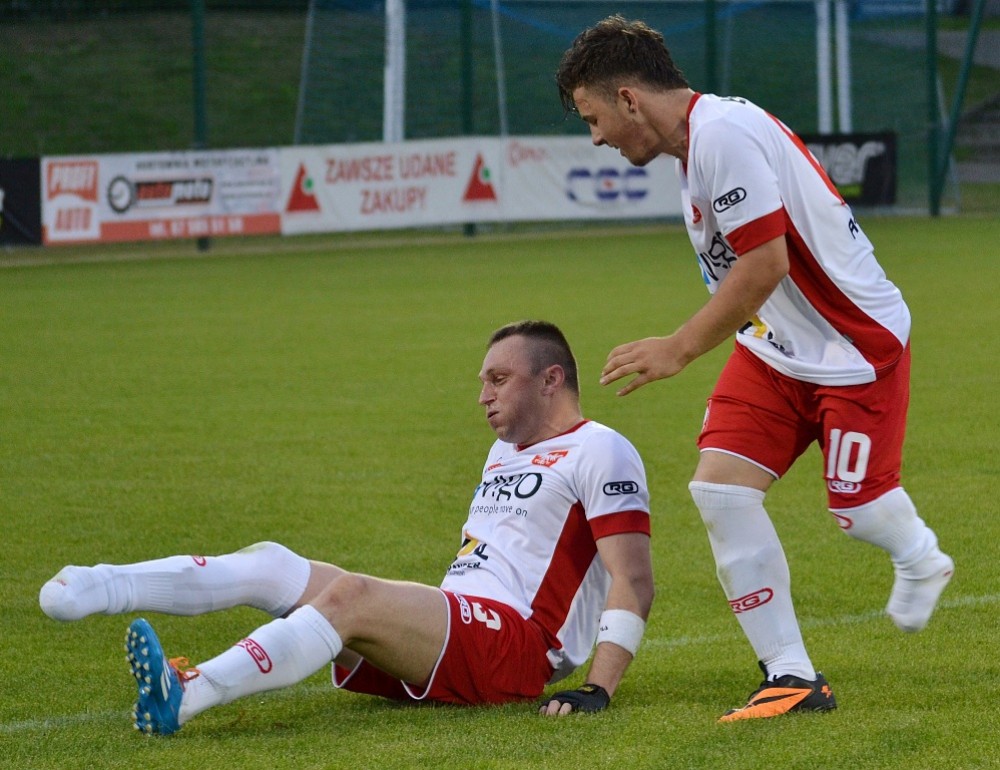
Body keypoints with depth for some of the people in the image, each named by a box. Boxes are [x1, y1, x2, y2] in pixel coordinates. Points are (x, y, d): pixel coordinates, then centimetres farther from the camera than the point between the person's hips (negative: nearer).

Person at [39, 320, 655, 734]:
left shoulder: (600, 452, -2)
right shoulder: (506, 451, 28)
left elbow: (635, 582, -12)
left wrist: (599, 690, -22)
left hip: (518, 641, -9)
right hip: (448, 637, 9)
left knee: (350, 594, -32)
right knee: (272, 565, -6)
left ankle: (185, 697, -46)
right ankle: (92, 590, -22)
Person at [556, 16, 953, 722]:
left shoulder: (724, 133, -25)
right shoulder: (699, 140, 7)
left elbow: (766, 264, -27)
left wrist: (680, 348, -21)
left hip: (857, 342, -9)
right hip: (776, 348, 9)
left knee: (858, 510, -5)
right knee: (720, 485, -8)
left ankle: (919, 556, 33)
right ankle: (791, 677, -3)